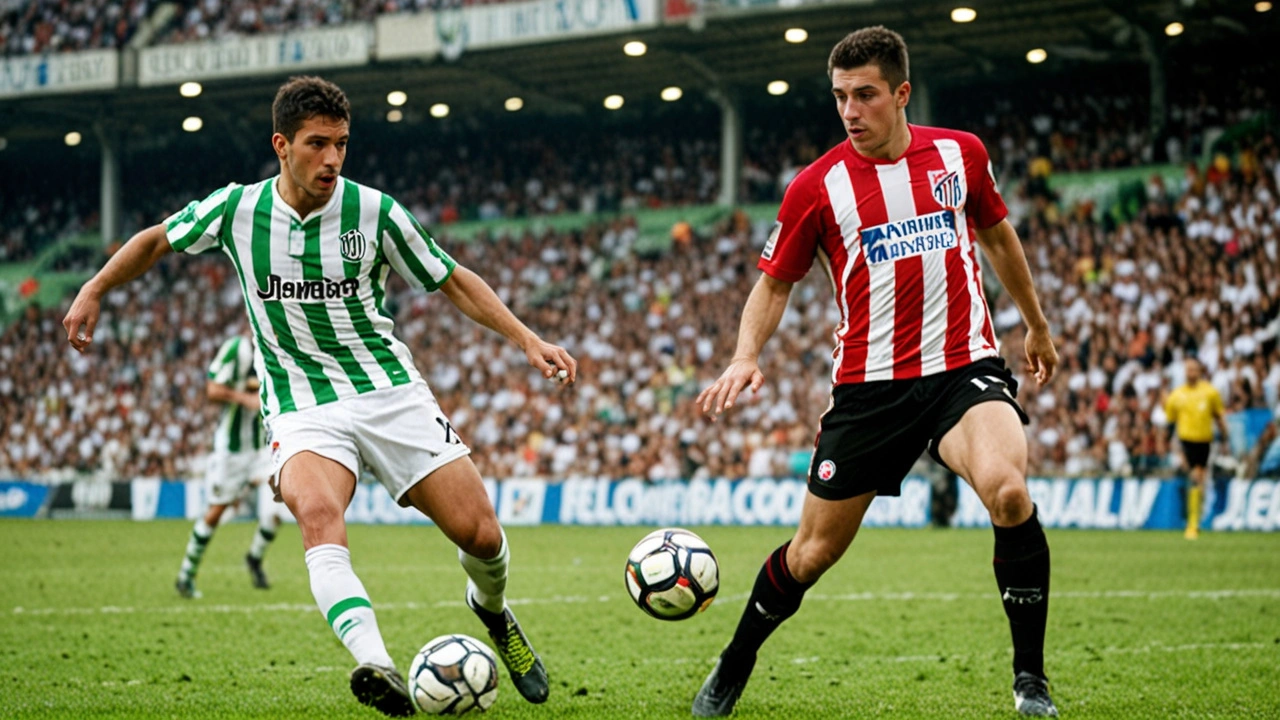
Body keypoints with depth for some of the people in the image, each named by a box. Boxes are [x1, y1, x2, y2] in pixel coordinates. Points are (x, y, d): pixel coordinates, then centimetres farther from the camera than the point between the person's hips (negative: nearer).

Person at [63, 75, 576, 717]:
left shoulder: (374, 211, -6)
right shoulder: (235, 208, -4)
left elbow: (451, 280, 6)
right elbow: (159, 239, 17)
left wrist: (527, 340, -2)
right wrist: (94, 289, 7)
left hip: (390, 392, 1)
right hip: (301, 409, -1)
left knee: (479, 533, -7)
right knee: (318, 513, -33)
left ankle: (492, 610, 30)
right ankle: (379, 667, -51)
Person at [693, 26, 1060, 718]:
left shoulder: (960, 154, 2)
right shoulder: (816, 187, -4)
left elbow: (998, 236, 21)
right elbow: (774, 283, 7)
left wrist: (1036, 324, 28)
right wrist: (746, 356, -11)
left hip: (965, 366, 0)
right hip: (868, 384, 0)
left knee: (1008, 491, -29)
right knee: (813, 551, 3)